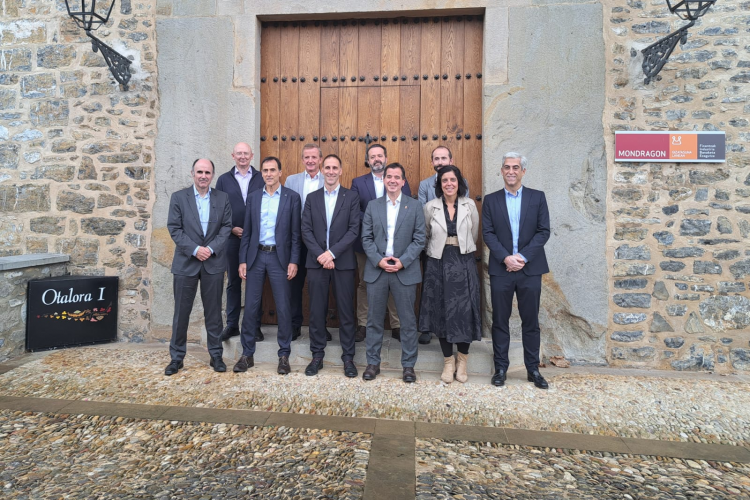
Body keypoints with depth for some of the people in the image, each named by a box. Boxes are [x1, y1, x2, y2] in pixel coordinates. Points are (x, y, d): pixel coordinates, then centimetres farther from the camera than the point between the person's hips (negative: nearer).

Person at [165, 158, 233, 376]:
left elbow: (227, 227, 1)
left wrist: (211, 248, -12)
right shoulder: (178, 197, 2)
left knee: (213, 312, 8)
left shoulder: (223, 198, 6)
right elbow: (174, 229, -3)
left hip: (214, 262, 1)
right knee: (181, 312, 6)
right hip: (185, 262, 0)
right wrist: (195, 249, -14)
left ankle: (216, 355, 19)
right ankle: (176, 357, 20)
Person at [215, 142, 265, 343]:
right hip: (232, 238, 1)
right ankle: (232, 325, 18)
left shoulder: (261, 179, 4)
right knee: (233, 282, 8)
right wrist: (231, 229, -6)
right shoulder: (224, 179, 8)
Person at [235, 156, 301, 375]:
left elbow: (295, 233, -2)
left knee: (283, 308, 2)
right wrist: (242, 260, 3)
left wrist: (294, 261, -9)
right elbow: (247, 232, 9)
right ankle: (247, 354, 19)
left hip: (279, 257, -3)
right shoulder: (253, 197, 9)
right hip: (255, 256, 3)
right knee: (250, 306, 6)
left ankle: (284, 355, 14)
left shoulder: (292, 197, 0)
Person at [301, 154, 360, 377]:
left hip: (343, 262, -2)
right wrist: (320, 255, -11)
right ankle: (317, 355, 20)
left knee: (346, 311, 4)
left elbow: (354, 230, -6)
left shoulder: (352, 197, 3)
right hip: (316, 262, 2)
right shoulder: (312, 198, 10)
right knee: (317, 311, 7)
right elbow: (306, 231, 2)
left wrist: (332, 252, -14)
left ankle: (348, 357, 16)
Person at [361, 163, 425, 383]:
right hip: (376, 268, 2)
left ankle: (408, 365, 18)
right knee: (374, 319, 8)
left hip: (405, 270, -1)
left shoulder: (415, 206, 3)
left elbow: (419, 239, -2)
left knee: (408, 320, 5)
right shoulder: (372, 206, 8)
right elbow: (366, 238, 4)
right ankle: (373, 363, 21)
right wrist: (378, 260, -10)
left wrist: (402, 261, -13)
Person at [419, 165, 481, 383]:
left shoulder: (469, 205, 0)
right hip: (438, 264, 0)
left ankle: (462, 361, 20)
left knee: (464, 312, 2)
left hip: (464, 263, 0)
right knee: (441, 312, 5)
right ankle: (448, 361, 20)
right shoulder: (431, 207, -1)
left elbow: (474, 235, 11)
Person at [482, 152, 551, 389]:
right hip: (501, 269, 0)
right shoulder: (491, 200, 6)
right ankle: (500, 368, 18)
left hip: (530, 269, 0)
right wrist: (506, 258, -14)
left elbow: (544, 231, 0)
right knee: (500, 321, 6)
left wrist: (523, 256, -12)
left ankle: (533, 369, 20)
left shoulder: (537, 197, 6)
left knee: (531, 321, 8)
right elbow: (487, 233, -1)